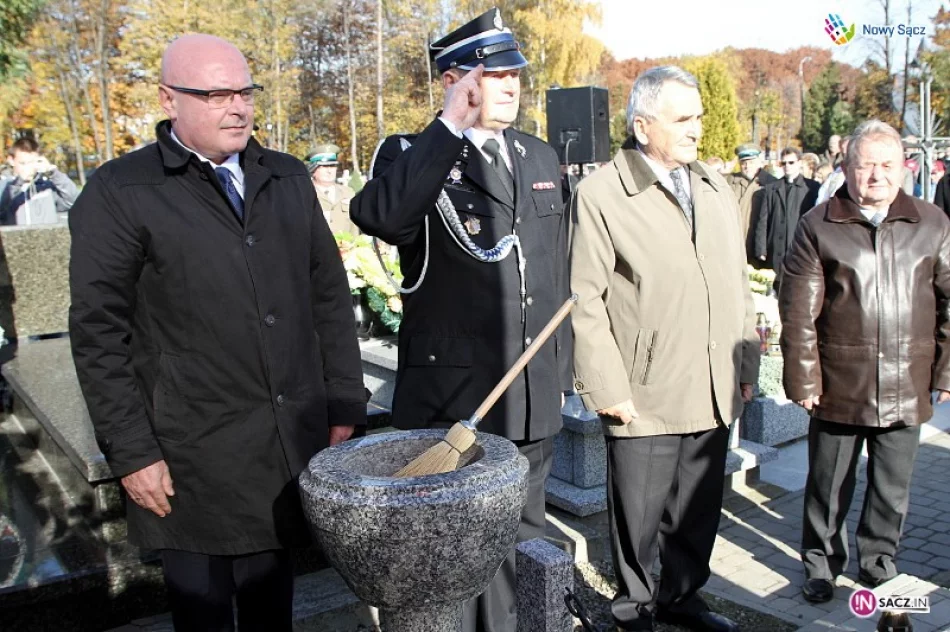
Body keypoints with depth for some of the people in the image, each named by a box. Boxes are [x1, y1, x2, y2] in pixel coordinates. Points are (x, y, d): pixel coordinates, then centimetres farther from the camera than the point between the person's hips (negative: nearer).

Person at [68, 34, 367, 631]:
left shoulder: (288, 177, 9)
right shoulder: (120, 192, -5)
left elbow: (330, 296, 10)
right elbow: (99, 333, -6)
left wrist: (344, 404, 7)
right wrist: (132, 451, -8)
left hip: (293, 444, 4)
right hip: (195, 458, -3)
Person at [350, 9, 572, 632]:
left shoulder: (542, 157, 11)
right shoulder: (412, 155, -6)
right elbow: (377, 215, -31)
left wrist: (562, 369, 15)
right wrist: (452, 125, -24)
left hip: (533, 399, 5)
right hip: (451, 398, -5)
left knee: (522, 539, 19)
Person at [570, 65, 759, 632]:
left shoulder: (716, 188, 13)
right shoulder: (601, 194, -8)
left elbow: (739, 284, 15)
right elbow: (587, 301, -11)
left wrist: (747, 365, 12)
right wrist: (607, 388, -14)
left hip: (715, 392, 6)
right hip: (644, 398, -5)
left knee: (699, 509, 18)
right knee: (638, 516, 9)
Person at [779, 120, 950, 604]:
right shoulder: (818, 227, -4)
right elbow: (798, 313, -6)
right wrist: (802, 379, -8)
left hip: (906, 387, 2)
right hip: (838, 385, -2)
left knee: (892, 488, 16)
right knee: (828, 485, 12)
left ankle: (878, 562, 38)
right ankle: (821, 564, 32)